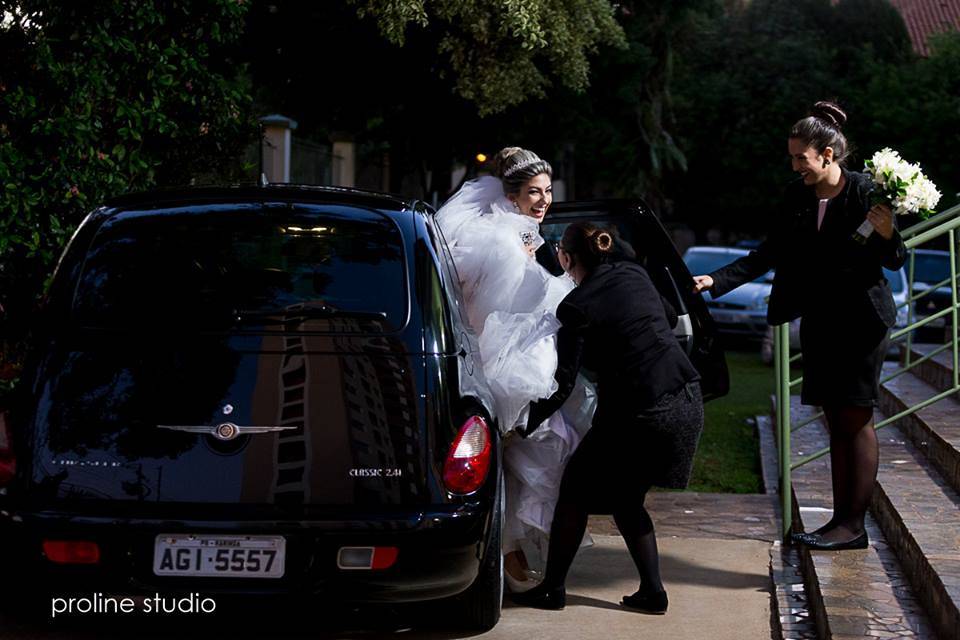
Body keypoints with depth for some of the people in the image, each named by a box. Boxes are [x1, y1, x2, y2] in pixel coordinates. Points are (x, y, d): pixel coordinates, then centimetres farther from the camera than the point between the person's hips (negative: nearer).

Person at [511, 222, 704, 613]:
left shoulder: (576, 307, -10)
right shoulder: (635, 274, 8)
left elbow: (561, 385, -11)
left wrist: (522, 427, -1)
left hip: (640, 415, -7)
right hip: (688, 404, 7)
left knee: (576, 487, 12)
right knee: (626, 499, 21)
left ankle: (552, 588, 18)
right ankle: (652, 591, 17)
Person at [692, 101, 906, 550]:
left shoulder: (865, 192, -11)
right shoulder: (797, 196, 5)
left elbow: (894, 261, -7)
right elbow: (771, 255, 11)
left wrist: (887, 236, -28)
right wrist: (717, 281, 3)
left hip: (861, 319, -6)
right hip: (819, 319, 6)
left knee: (856, 420, -4)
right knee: (836, 422, 7)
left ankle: (853, 523, 0)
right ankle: (842, 520, 11)